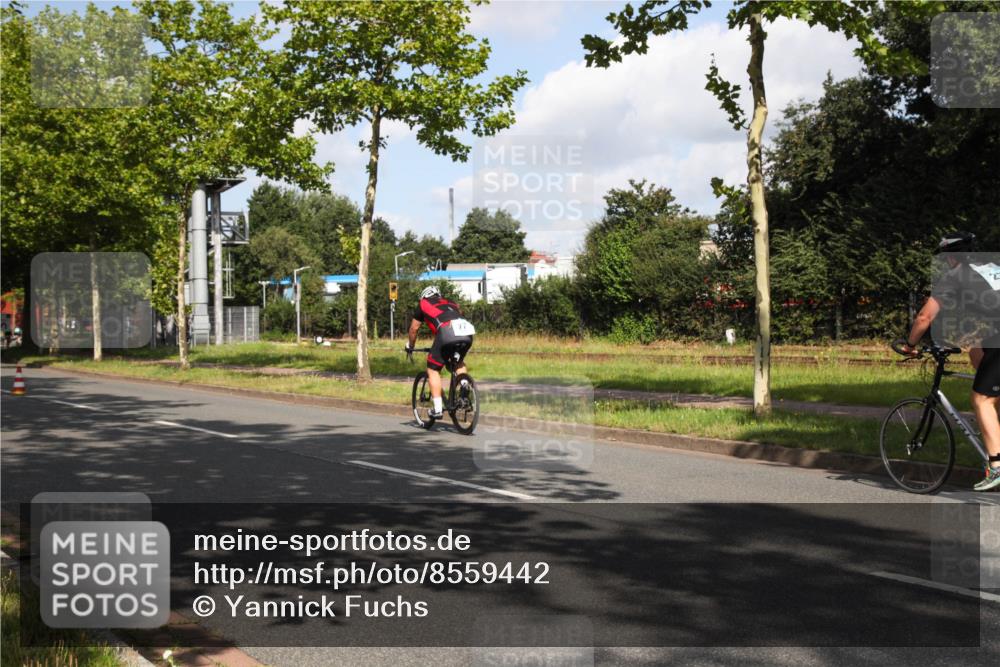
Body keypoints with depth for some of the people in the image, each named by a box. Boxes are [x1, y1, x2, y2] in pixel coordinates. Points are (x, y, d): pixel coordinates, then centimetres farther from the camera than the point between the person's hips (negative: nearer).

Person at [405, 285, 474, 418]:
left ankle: (437, 409, 4)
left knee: (433, 370, 11)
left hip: (446, 333, -4)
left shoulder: (423, 304, 27)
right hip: (467, 334, 5)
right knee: (459, 363, 32)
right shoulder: (450, 303, 38)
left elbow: (414, 329, 34)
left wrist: (410, 346, 50)